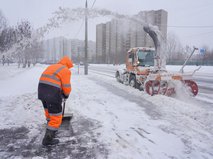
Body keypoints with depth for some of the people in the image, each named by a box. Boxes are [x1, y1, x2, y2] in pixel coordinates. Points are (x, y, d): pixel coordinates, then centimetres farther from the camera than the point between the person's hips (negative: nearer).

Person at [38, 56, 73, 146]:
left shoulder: (52, 67, 23)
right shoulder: (66, 71, -1)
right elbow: (66, 87, -6)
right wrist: (66, 95, 16)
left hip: (41, 91, 9)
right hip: (52, 94, -8)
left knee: (48, 112, 28)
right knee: (56, 117, 6)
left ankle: (50, 130, 47)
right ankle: (47, 139, 14)